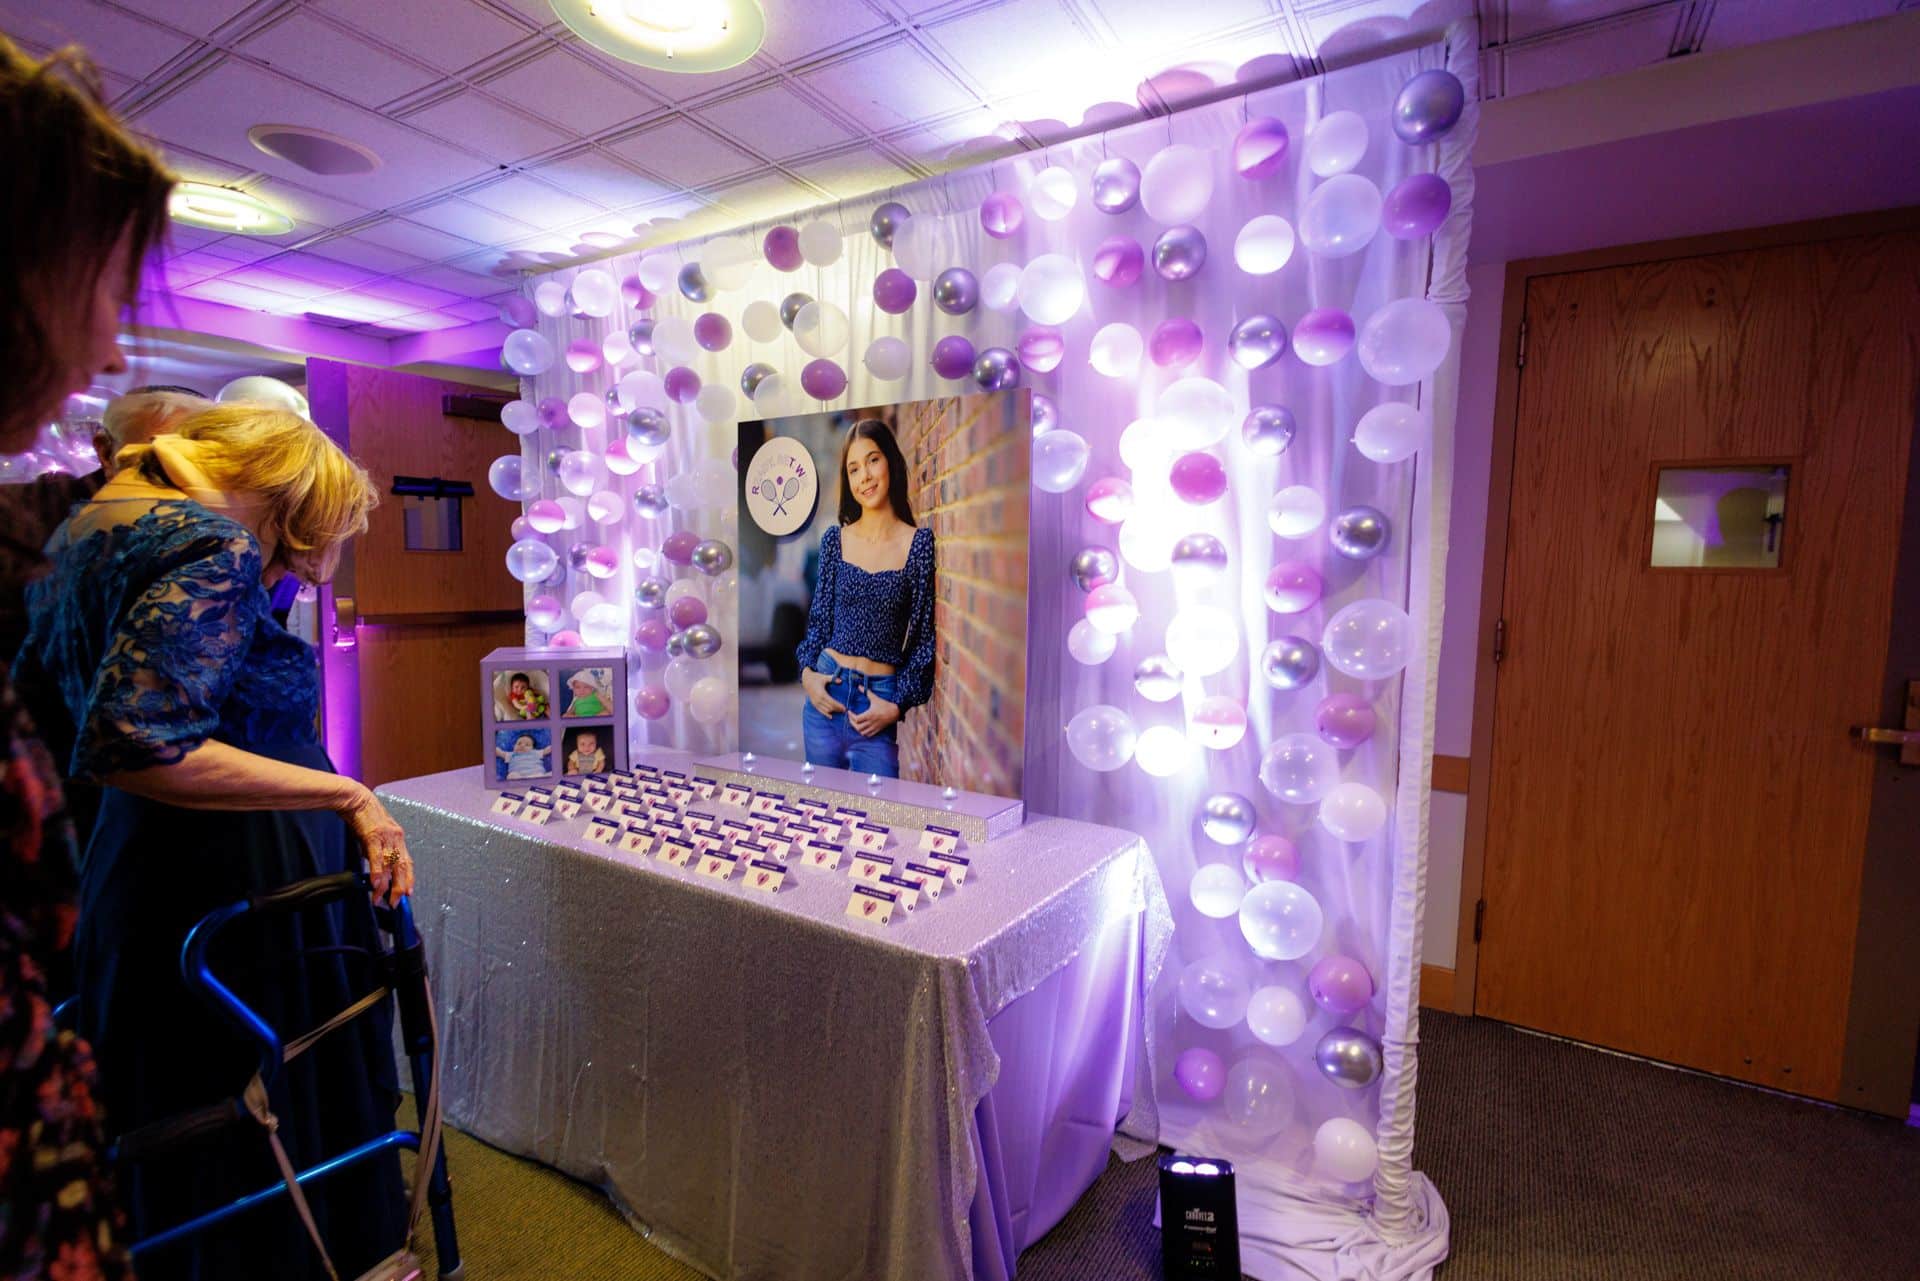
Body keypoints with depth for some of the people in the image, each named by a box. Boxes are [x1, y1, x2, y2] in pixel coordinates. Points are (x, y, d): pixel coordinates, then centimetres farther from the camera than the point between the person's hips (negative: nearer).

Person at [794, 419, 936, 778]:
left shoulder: (920, 543, -6)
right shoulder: (834, 539, 3)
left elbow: (926, 637, -4)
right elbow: (819, 618, 11)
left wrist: (897, 704, -9)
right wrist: (807, 672, -4)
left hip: (880, 702, -3)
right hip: (824, 694, 3)